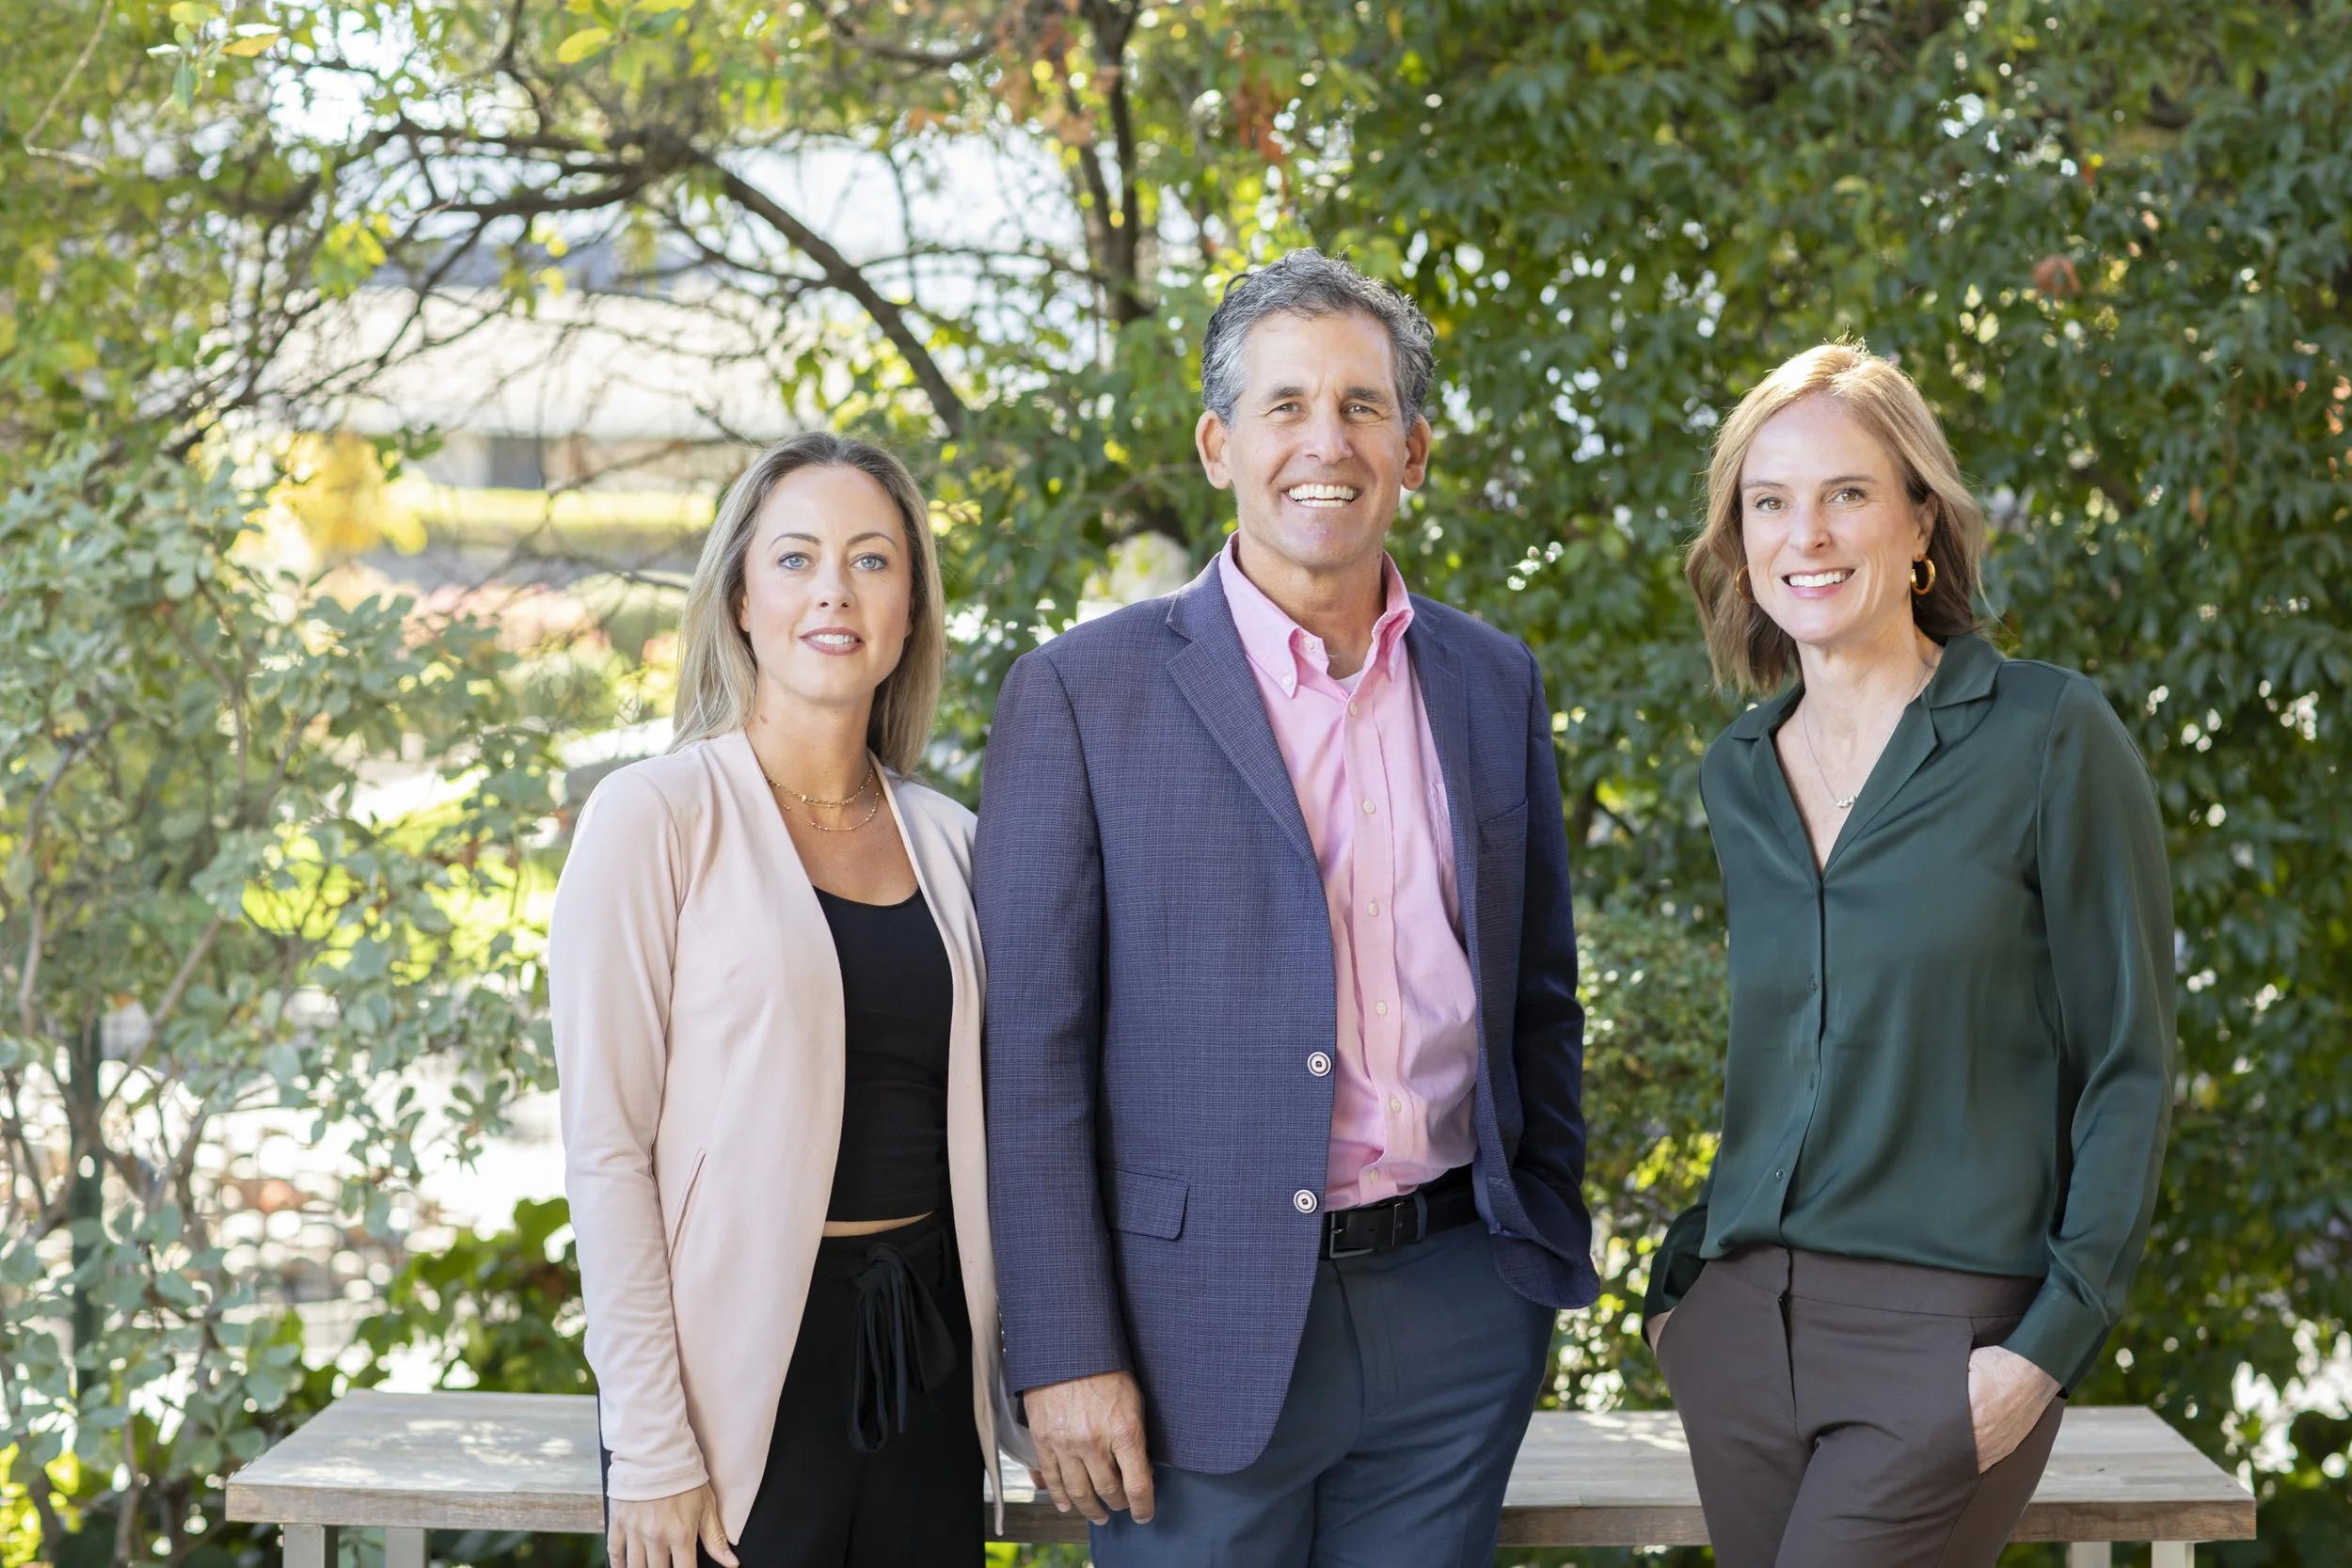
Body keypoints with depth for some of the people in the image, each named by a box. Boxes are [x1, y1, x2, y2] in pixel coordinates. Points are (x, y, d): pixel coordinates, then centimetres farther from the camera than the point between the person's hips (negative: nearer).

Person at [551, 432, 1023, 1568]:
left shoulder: (944, 838, 9)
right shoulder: (658, 816, -7)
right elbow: (605, 1147, -10)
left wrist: (1004, 1371, 8)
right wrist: (648, 1453, -13)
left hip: (927, 1360, 5)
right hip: (748, 1371, -5)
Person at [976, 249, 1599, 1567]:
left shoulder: (1494, 683, 10)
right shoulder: (1084, 693, -4)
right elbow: (1029, 1051, -7)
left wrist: (1553, 1252, 11)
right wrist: (1065, 1357, -11)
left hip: (1456, 1312, 4)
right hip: (1209, 1330, -4)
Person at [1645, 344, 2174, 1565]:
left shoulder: (2051, 738, -5)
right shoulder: (1737, 775, 12)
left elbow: (2128, 1067, -5)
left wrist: (2053, 1342, -12)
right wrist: (1682, 1278, 10)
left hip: (1950, 1331, -5)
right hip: (1743, 1327, 5)